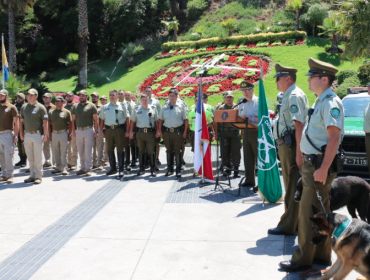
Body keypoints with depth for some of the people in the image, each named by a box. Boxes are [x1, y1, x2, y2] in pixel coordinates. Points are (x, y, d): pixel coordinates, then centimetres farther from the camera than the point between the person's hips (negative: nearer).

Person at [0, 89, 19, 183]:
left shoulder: (11, 107, -3)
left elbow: (16, 122, -5)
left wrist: (15, 136, -10)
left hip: (8, 134, -5)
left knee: (8, 156, -5)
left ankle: (10, 175, 2)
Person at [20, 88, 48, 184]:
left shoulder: (41, 107, -3)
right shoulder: (24, 107, 12)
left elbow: (45, 122, -6)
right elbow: (21, 121, 16)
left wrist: (45, 134, -11)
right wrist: (21, 133, 9)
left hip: (37, 134, -5)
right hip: (27, 135, 5)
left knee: (38, 157, -2)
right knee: (30, 157, 11)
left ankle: (38, 176, 5)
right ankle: (32, 175, 20)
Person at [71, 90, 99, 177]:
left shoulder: (91, 106, 2)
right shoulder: (75, 106, 14)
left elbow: (96, 119, -1)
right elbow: (73, 120, 15)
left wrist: (96, 131, -8)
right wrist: (73, 131, 7)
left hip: (88, 130, -4)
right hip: (78, 131, 4)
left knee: (88, 151, -5)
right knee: (80, 151, 8)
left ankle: (89, 169, 0)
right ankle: (83, 168, 17)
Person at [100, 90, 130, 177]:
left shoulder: (122, 106, 5)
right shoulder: (105, 107, 14)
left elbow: (127, 118, 3)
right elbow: (102, 120, 15)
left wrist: (127, 131, -4)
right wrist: (102, 131, 6)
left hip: (119, 130, -3)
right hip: (108, 130, 4)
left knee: (120, 150, -4)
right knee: (110, 150, 9)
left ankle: (121, 169, 0)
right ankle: (113, 168, 21)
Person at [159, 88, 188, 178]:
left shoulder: (181, 107, 3)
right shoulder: (164, 108, 9)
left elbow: (185, 120, 3)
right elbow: (161, 120, 12)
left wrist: (185, 132, -3)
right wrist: (160, 131, 5)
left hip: (178, 132, -2)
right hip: (167, 132, 3)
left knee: (177, 151, 0)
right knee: (169, 151, 12)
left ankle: (178, 170, 7)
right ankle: (169, 169, 21)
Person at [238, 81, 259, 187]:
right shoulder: (242, 103, 17)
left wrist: (252, 119, -20)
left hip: (256, 132, -6)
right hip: (245, 132, 6)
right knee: (248, 158, 9)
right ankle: (250, 180, 17)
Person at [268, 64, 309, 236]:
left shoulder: (294, 96, -14)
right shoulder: (288, 96, 18)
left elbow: (299, 125, -22)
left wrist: (298, 152, -27)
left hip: (291, 146, -11)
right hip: (286, 146, 11)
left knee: (292, 187, -4)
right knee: (292, 186, 16)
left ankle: (288, 226, 3)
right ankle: (296, 222, 27)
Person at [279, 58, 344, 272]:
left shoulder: (330, 102, -16)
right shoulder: (321, 101, 15)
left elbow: (334, 136, -24)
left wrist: (323, 169, -28)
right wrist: (305, 158, 18)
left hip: (319, 165, -10)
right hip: (312, 163, 10)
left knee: (308, 212, -4)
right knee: (321, 211, 16)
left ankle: (303, 259, 7)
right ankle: (322, 255, 28)